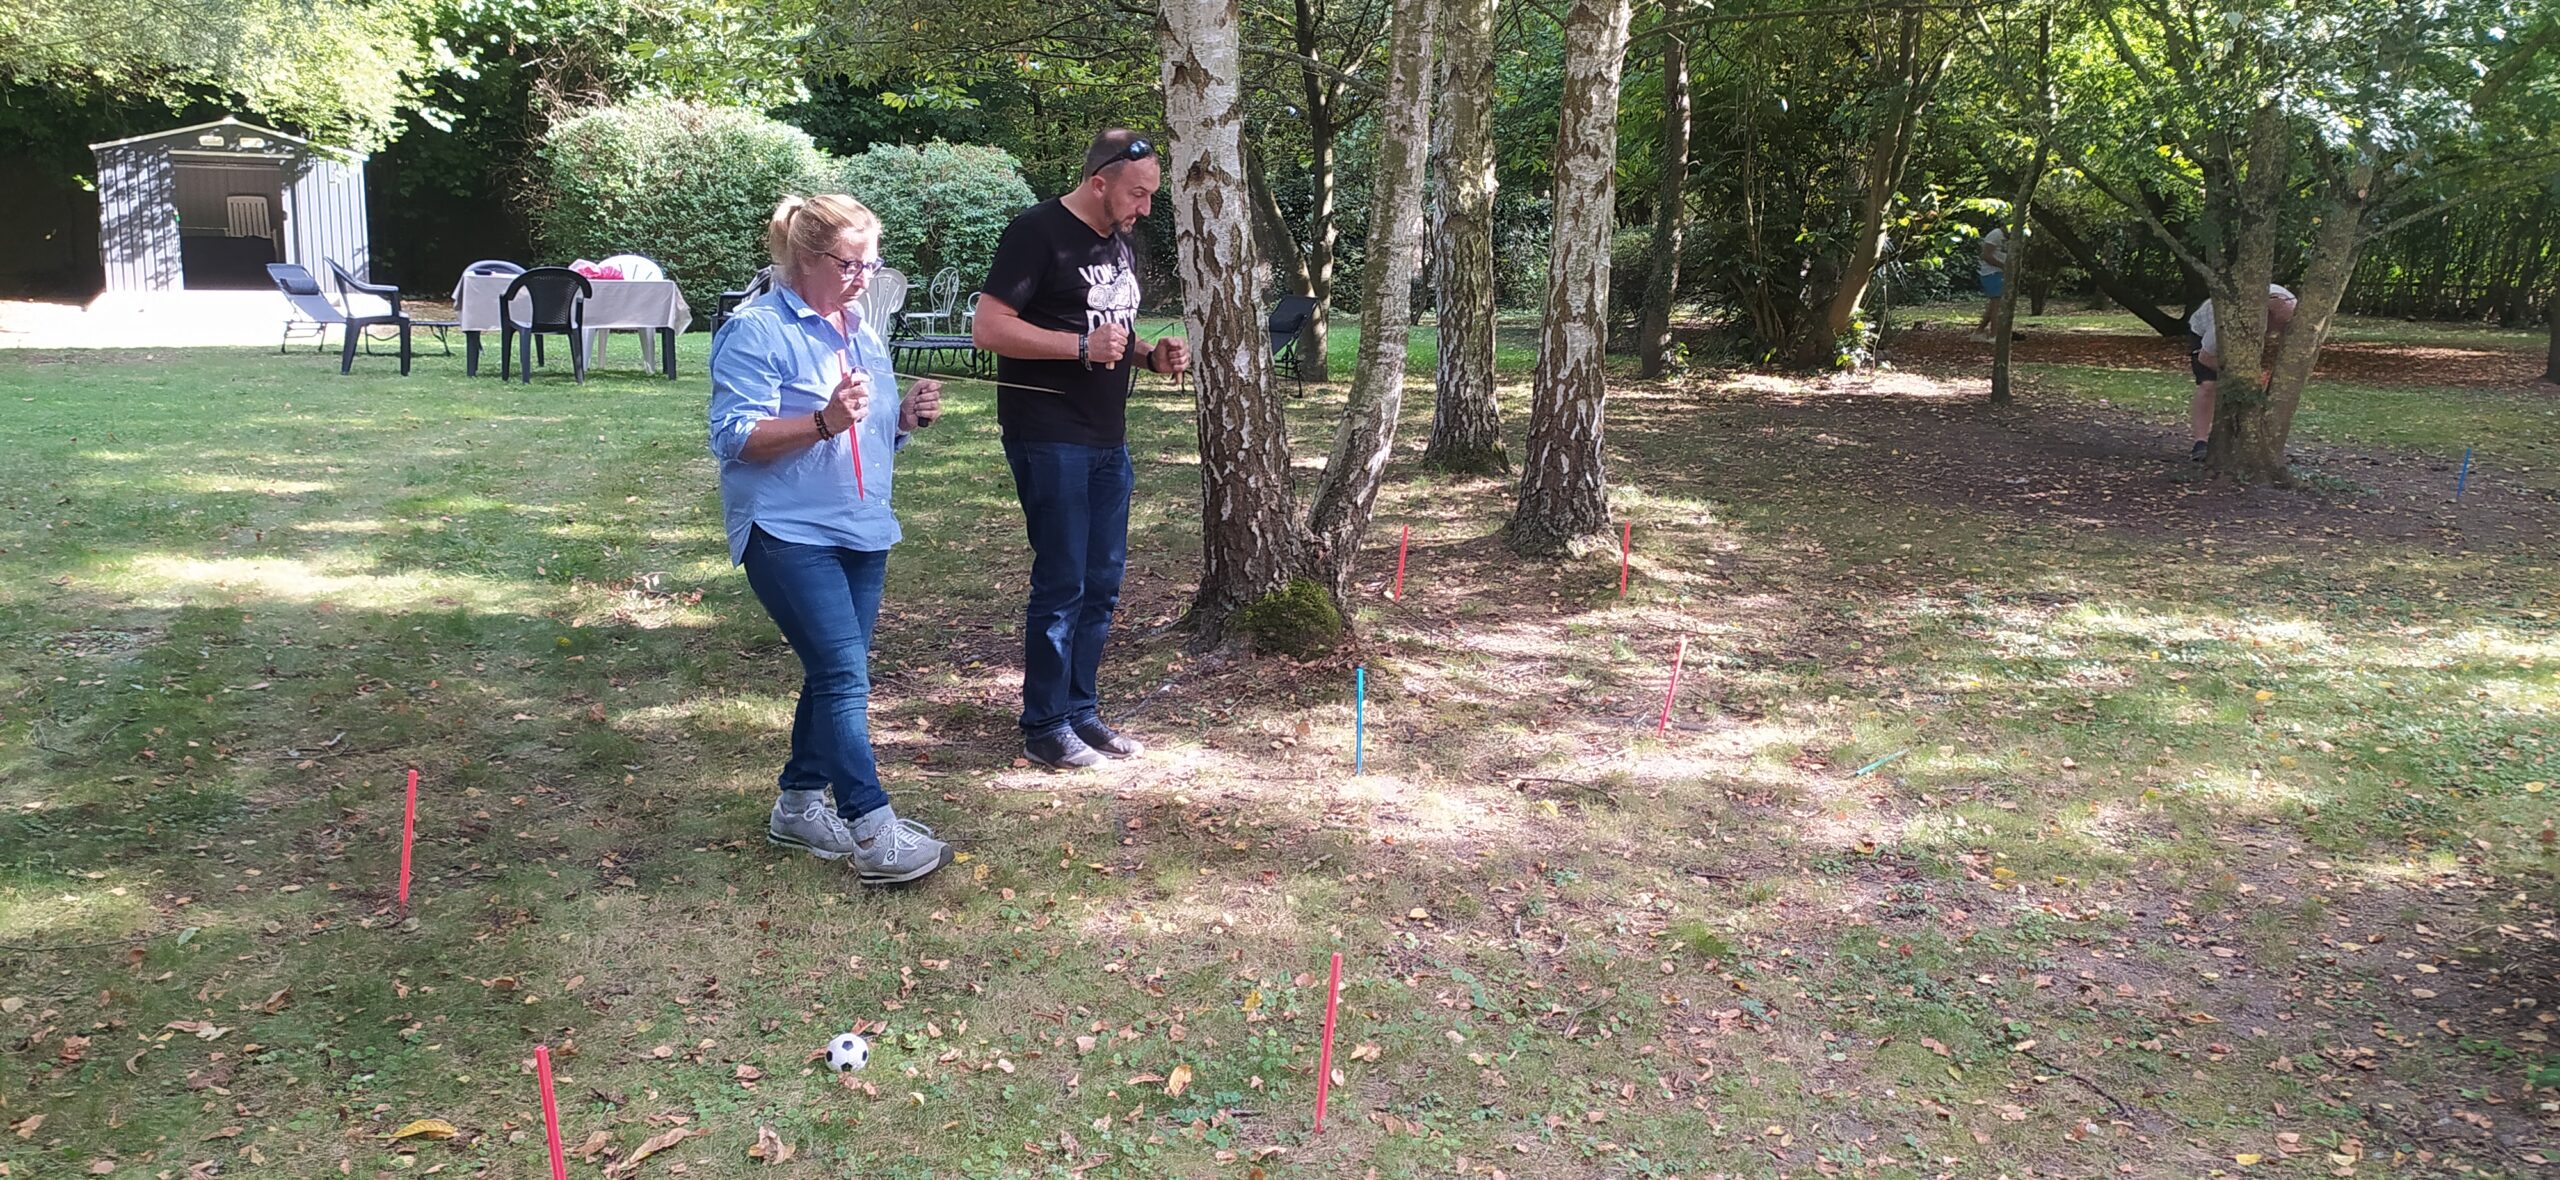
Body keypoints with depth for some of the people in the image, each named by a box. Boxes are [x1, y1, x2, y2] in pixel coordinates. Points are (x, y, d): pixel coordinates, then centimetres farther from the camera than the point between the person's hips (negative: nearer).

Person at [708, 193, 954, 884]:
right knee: (844, 675, -14)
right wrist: (826, 420, -28)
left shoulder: (861, 333, 15)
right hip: (789, 534, -8)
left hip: (862, 533, 9)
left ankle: (800, 804, 27)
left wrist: (909, 415, 1)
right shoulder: (757, 330, -10)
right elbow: (735, 437, -17)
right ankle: (873, 832, -13)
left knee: (835, 675, 13)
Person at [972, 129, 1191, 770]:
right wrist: (1083, 345, -23)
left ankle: (1081, 711, 22)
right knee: (1061, 584, -5)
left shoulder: (1118, 242, 16)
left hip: (1107, 439, 9)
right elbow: (988, 328, -16)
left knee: (1103, 584, 11)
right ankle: (1045, 728, 6)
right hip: (1050, 439, -9)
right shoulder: (1038, 232, -10)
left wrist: (1150, 355, 7)